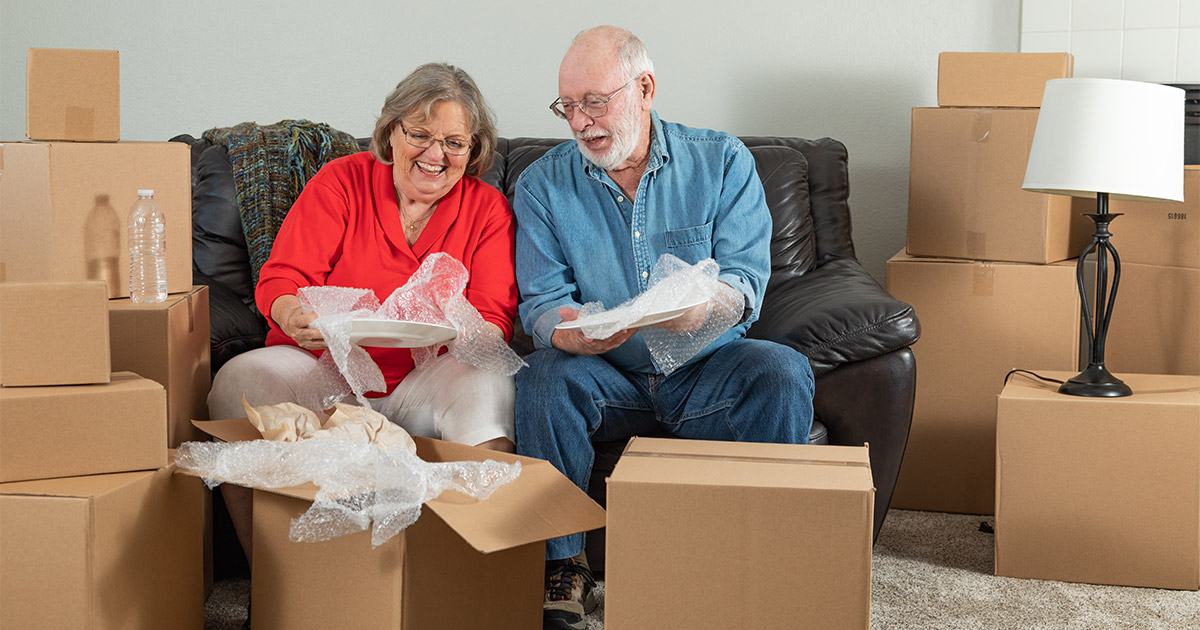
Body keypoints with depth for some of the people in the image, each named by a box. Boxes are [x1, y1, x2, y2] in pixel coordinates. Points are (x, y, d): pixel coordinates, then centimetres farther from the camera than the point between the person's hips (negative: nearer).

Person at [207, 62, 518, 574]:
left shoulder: (487, 210, 6)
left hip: (421, 387, 0)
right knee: (240, 380, -28)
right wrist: (294, 316, -27)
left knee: (487, 383, -31)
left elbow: (494, 321, -2)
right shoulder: (341, 181, 5)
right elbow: (279, 281, -1)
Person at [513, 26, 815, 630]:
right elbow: (542, 302, -4)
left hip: (706, 373, 0)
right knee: (544, 376, -31)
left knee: (783, 372, -29)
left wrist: (707, 303, -34)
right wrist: (569, 334, -30)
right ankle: (561, 562, -18)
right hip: (608, 379, 0)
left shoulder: (722, 162, 0)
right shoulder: (543, 185, 1)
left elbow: (747, 275, -8)